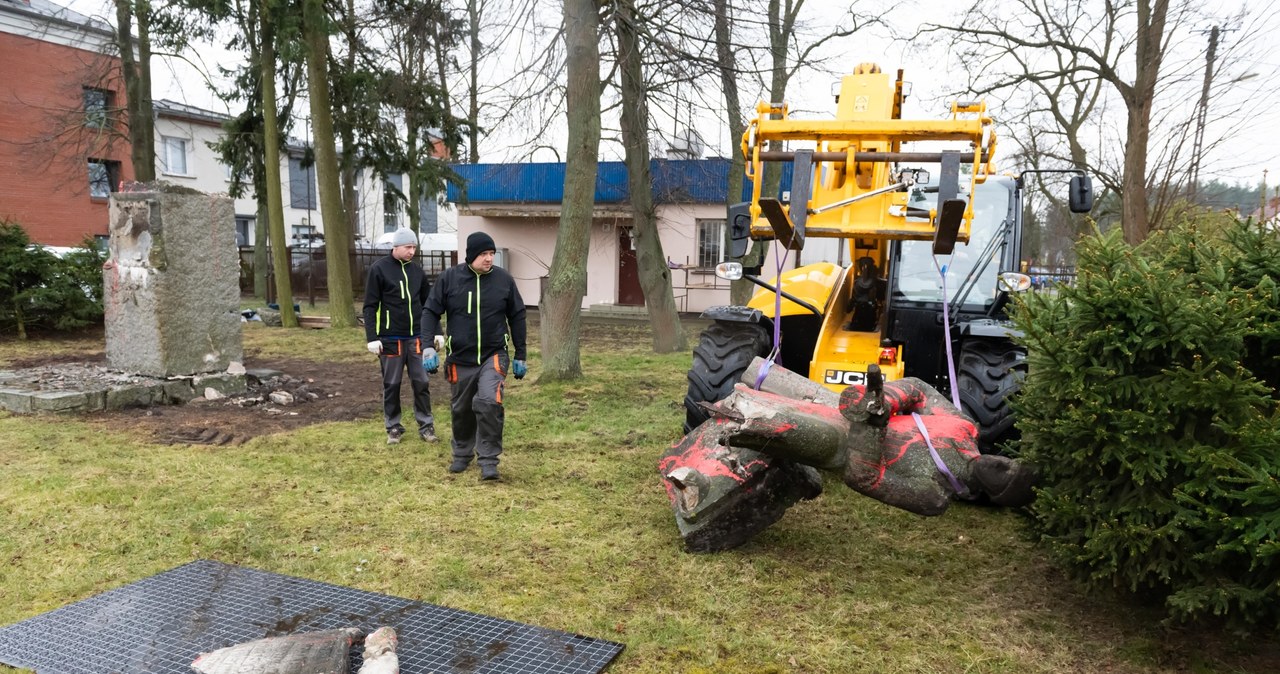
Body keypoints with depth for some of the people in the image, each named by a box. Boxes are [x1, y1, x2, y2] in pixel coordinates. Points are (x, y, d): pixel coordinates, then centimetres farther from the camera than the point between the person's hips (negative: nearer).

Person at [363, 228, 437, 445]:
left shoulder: (417, 270, 7)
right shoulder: (379, 269, -6)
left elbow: (428, 304, 13)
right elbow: (370, 306, -7)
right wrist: (372, 338, -12)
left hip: (416, 338, 3)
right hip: (391, 339, -3)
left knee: (421, 382, 5)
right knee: (391, 385, 7)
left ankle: (426, 425, 14)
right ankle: (393, 427, 19)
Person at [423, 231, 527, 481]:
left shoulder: (504, 279, -4)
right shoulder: (449, 278, -6)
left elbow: (517, 317, 5)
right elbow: (431, 312, 0)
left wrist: (520, 356, 6)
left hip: (494, 355, -1)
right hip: (460, 358, 1)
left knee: (489, 403, -21)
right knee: (462, 409, 14)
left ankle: (488, 460, -8)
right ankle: (462, 454, 37)